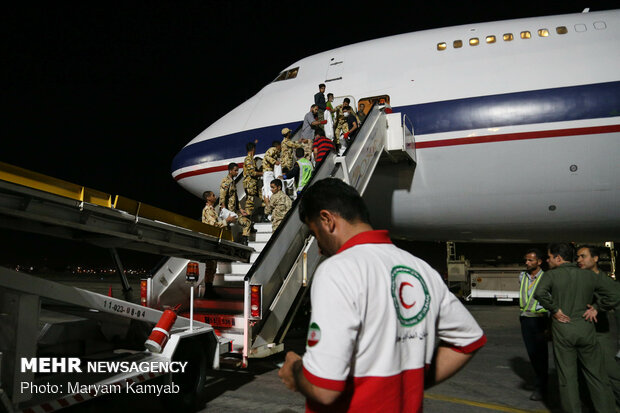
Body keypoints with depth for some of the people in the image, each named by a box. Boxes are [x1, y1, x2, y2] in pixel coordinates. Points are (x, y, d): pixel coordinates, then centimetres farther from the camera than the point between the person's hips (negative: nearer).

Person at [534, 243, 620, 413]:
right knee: (596, 375, 12)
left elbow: (540, 293, -24)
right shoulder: (589, 275, 5)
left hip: (562, 329, -3)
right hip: (585, 328, 3)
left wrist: (554, 310, -11)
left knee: (567, 376, 7)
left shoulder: (551, 275, -6)